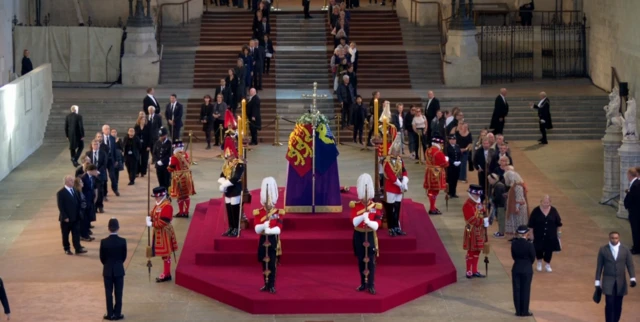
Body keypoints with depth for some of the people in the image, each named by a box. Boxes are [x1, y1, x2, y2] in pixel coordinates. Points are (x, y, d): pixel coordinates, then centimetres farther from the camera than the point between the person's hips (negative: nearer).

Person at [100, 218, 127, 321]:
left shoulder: (104, 242, -13)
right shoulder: (122, 241, -12)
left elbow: (102, 258, -4)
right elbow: (124, 256, -2)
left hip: (108, 270, 0)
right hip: (119, 270, 0)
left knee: (109, 293, 8)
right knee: (118, 293, 7)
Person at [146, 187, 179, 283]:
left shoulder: (167, 206, -21)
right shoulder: (158, 204, 11)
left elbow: (163, 221, -26)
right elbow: (153, 214, 16)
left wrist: (151, 224, -22)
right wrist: (149, 218, -7)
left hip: (164, 233, -10)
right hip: (158, 232, 10)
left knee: (166, 254, -2)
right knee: (163, 254, 16)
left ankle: (166, 275, 5)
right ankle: (165, 273, 24)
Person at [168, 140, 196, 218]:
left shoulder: (174, 157, -17)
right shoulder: (186, 154, 2)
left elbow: (171, 169, -12)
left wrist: (168, 167, 9)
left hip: (179, 177, -6)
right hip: (187, 176, 6)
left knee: (180, 195, 4)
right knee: (187, 194, 11)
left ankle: (181, 212, 10)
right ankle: (186, 212, 17)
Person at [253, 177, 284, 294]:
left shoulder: (278, 213, -4)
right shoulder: (258, 213, 0)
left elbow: (278, 229, -14)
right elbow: (257, 229, -11)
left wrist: (265, 229, -20)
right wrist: (265, 224, -28)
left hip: (273, 242, -2)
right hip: (263, 242, 2)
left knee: (272, 264, -4)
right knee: (264, 264, 7)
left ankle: (272, 285, 0)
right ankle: (266, 285, 16)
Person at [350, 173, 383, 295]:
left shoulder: (376, 206, -4)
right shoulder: (354, 205, -2)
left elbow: (376, 225, -11)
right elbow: (354, 222, -15)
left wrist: (368, 221, -31)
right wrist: (363, 215, -31)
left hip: (370, 236, -1)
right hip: (359, 236, 2)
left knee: (371, 261, -4)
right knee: (361, 261, 8)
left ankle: (371, 285, 0)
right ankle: (363, 283, 18)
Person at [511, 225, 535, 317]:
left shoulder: (514, 243, -6)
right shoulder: (529, 245, -17)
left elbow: (513, 256, 3)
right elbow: (533, 258, -6)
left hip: (516, 268, 3)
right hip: (527, 269, -3)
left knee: (517, 290, 9)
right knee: (525, 290, 5)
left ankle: (518, 311, 11)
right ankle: (525, 311, 9)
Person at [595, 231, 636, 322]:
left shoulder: (625, 250, 1)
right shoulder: (603, 250, -2)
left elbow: (630, 265, 0)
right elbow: (599, 267, 2)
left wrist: (632, 279, -15)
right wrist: (597, 282, 1)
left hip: (621, 282, 2)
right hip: (608, 281, -2)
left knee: (618, 305, 5)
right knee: (609, 304, -11)